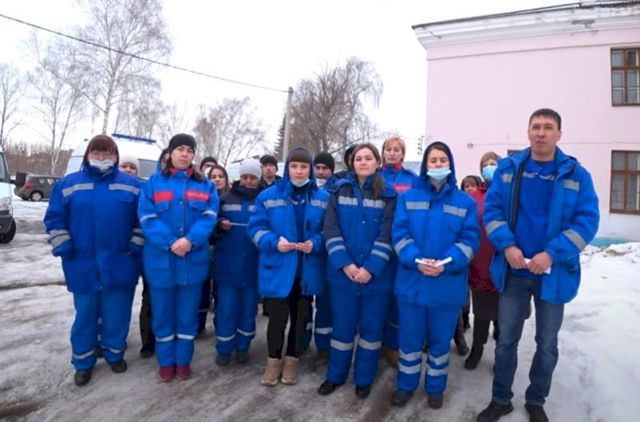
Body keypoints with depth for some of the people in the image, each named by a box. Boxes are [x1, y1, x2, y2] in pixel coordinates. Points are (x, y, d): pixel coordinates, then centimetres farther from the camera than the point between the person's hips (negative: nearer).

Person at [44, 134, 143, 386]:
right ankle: (83, 362, 26)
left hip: (120, 265, 0)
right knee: (85, 315, 11)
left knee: (117, 313, 11)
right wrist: (63, 247, -3)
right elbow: (55, 219, 6)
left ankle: (114, 353, 30)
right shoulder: (68, 184, 4)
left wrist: (136, 245, -3)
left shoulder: (131, 186, 2)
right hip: (83, 265, 1)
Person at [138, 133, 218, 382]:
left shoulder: (205, 186, 8)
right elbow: (147, 219, -7)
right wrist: (170, 243, -21)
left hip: (193, 261, 1)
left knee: (188, 313, 11)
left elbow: (209, 218, -5)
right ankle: (166, 361, 27)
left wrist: (190, 240, -22)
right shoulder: (153, 183, 3)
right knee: (162, 313, 10)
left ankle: (183, 360, 27)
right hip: (161, 260, -1)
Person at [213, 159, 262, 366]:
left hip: (253, 265, 0)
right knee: (226, 307, 5)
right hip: (228, 264, 0)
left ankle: (243, 347, 27)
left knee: (249, 307, 12)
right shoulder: (225, 199, 4)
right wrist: (219, 224, -11)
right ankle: (223, 349, 20)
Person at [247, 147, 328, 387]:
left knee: (299, 318, 14)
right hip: (277, 270, -1)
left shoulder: (322, 198, 2)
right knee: (277, 319, 2)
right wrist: (274, 242, -17)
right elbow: (256, 228, 0)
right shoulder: (268, 196, 0)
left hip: (307, 272, 2)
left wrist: (315, 244, -16)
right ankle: (274, 360, 27)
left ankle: (291, 360, 34)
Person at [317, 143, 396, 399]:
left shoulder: (388, 195, -1)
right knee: (342, 327, 11)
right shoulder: (339, 191, 3)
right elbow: (331, 230, -5)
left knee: (371, 327, 11)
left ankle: (364, 379, 30)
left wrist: (371, 268, -17)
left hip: (376, 274, -1)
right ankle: (335, 375, 31)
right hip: (343, 272, 1)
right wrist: (344, 263, -15)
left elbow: (387, 235, -8)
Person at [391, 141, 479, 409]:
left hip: (448, 285, 0)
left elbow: (469, 239, -4)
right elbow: (399, 233, -4)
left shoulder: (465, 202, 3)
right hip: (411, 282, 0)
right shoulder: (408, 197, 4)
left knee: (440, 340, 14)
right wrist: (416, 260, -19)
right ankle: (405, 385, 32)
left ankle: (435, 387, 35)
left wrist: (446, 263, -19)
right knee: (410, 338, 12)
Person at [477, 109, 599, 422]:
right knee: (506, 339, 12)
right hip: (512, 270, 1)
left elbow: (587, 220, -9)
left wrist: (552, 254, -21)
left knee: (547, 344, 15)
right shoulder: (507, 168, 0)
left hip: (554, 273, 0)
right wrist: (506, 246, -18)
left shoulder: (576, 174, -4)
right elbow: (492, 209, -3)